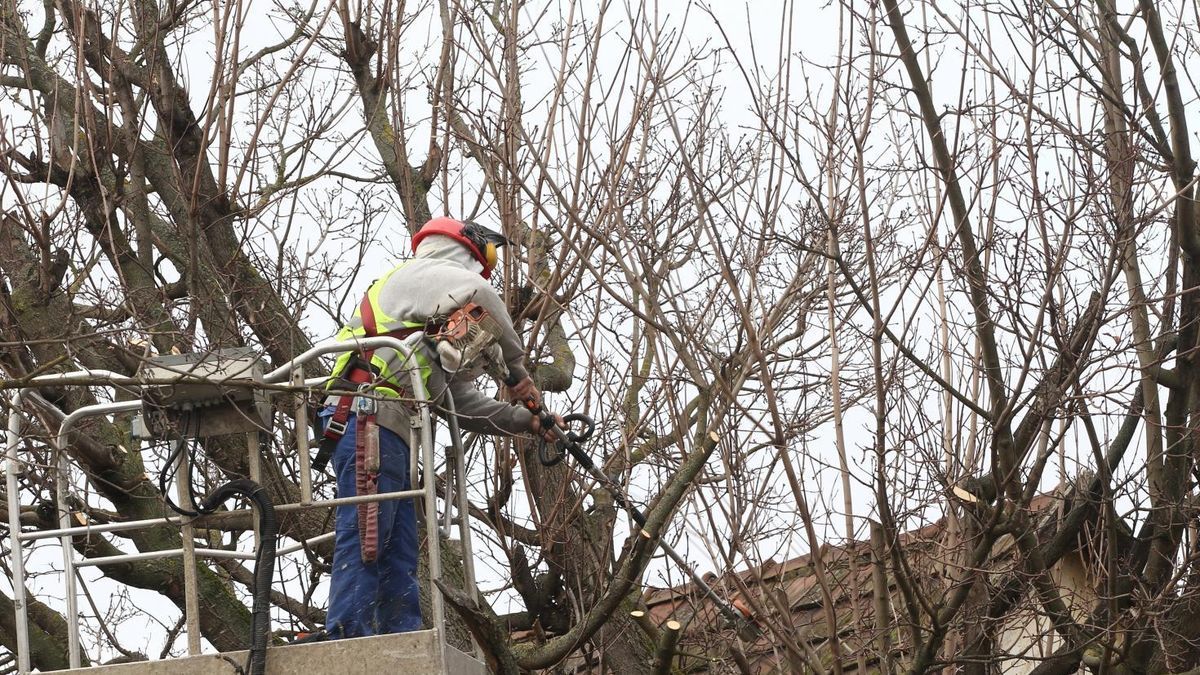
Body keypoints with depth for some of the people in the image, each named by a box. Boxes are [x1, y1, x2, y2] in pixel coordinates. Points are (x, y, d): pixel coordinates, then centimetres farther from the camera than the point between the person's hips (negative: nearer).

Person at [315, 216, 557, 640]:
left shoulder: (438, 334, 32)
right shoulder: (419, 274, 4)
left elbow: (462, 403, 27)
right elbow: (478, 294, -19)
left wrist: (525, 421, 18)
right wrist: (517, 368, -8)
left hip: (393, 439, 10)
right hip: (369, 420, -10)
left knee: (400, 556, 5)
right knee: (365, 541, -17)